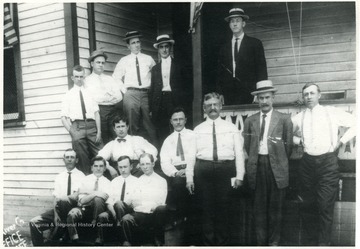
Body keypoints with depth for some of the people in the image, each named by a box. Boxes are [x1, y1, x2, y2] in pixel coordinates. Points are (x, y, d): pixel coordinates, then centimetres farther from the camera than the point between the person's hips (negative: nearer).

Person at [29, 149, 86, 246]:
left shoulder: (80, 175, 0)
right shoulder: (59, 177, 14)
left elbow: (76, 196, -9)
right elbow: (56, 197, 6)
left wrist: (60, 198, -12)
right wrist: (55, 215, -7)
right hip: (59, 209, 4)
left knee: (61, 201, -34)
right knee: (34, 222, -11)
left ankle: (57, 232, -16)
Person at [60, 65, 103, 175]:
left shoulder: (89, 92, 17)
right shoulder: (69, 95, 12)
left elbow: (96, 112, 10)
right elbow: (63, 117, 6)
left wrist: (99, 130, -2)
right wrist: (71, 131, -8)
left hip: (92, 125, 1)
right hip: (77, 126, -1)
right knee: (81, 157, -6)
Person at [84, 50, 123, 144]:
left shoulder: (110, 79, 21)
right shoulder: (88, 80, 11)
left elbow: (119, 96, 7)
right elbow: (92, 98, -4)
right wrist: (110, 98, -3)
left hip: (114, 110, 3)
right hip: (100, 110, -3)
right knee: (103, 140, -7)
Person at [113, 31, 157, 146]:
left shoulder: (148, 59, 11)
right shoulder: (124, 61, 9)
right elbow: (116, 77, 11)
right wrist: (125, 90, 1)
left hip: (146, 93, 1)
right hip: (131, 94, 0)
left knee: (149, 123, -1)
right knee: (133, 124, -1)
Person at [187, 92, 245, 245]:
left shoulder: (231, 128, 9)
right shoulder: (198, 130, 10)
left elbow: (239, 152, 4)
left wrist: (239, 176, -5)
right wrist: (189, 178, 1)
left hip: (225, 169, 0)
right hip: (204, 169, 1)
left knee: (223, 209, 5)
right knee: (207, 208, 6)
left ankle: (222, 242, 21)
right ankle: (208, 242, 21)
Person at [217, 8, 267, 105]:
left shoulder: (255, 43, 10)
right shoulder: (224, 48, 17)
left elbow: (261, 68, 4)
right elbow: (220, 72, 15)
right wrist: (219, 94, 3)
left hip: (247, 91, -2)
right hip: (228, 92, 2)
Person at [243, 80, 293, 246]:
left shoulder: (284, 119, 1)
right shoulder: (250, 120, 8)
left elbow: (288, 144, 5)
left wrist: (281, 161, 10)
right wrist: (255, 159, 10)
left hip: (276, 167, -2)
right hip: (257, 166, 2)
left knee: (275, 207, 7)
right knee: (259, 206, 7)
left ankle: (274, 241, 20)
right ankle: (261, 241, 17)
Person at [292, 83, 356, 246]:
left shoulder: (332, 112, 4)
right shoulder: (298, 118, 9)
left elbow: (355, 124, 6)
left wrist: (341, 141, 0)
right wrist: (299, 140, 5)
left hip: (328, 162, -2)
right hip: (307, 163, 3)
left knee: (326, 206, -5)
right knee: (308, 205, 9)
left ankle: (324, 243, 5)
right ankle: (309, 242, 21)